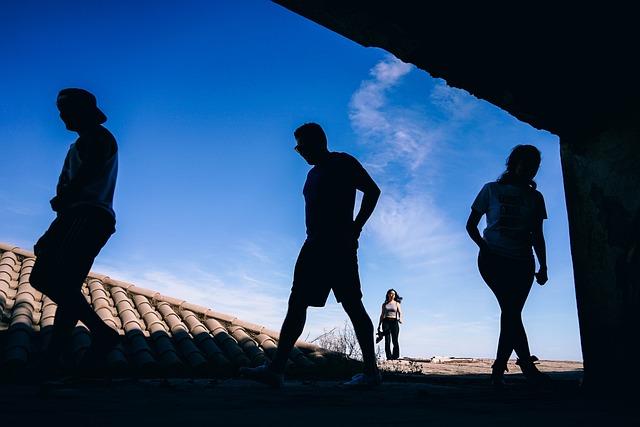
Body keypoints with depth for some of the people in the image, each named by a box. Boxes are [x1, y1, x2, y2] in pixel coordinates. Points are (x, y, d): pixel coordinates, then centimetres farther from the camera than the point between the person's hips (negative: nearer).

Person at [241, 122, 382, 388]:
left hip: (339, 246, -9)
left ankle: (371, 372, 0)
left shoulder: (343, 163, 0)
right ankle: (277, 369, 0)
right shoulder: (313, 174, 24)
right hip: (314, 246, 9)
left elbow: (373, 190, -7)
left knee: (352, 305, -8)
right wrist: (314, 239, 14)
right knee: (296, 304, 1)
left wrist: (355, 228, -13)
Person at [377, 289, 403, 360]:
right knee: (387, 341, -4)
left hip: (394, 322, -1)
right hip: (386, 322, 1)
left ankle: (395, 356, -3)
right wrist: (379, 325, 12)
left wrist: (400, 318, -22)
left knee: (395, 341, -8)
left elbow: (400, 312, 0)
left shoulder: (396, 303, 11)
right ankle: (388, 357, -4)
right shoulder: (384, 304, 14)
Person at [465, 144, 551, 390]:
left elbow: (537, 236, 13)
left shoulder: (535, 198, 13)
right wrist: (484, 247, -12)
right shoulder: (491, 190, 4)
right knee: (511, 310, -17)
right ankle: (527, 364, -14)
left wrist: (543, 266, 3)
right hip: (494, 259, -3)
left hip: (522, 263, 3)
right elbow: (471, 226, 4)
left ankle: (498, 369, 6)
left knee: (511, 311, -2)